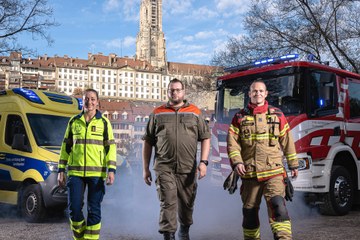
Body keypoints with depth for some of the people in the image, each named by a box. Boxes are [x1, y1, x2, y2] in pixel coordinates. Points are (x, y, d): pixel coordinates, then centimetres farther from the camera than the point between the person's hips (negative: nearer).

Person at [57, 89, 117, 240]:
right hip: (75, 172, 2)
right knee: (74, 209, 1)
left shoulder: (104, 122, 5)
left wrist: (111, 170, -9)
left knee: (94, 210, 1)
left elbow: (111, 147, 2)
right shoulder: (74, 121, 11)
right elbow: (66, 146, 14)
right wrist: (61, 170, 8)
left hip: (97, 173, -2)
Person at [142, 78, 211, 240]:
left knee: (187, 203, 13)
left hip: (188, 169, 1)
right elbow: (148, 142, 10)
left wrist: (203, 162, -6)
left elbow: (205, 138, 7)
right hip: (164, 168, -1)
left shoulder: (195, 113, 9)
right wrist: (145, 168, 6)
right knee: (168, 203, -8)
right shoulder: (157, 113, 8)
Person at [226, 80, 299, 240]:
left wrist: (293, 165, 13)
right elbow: (232, 142, 1)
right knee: (250, 210, 9)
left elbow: (287, 142, 12)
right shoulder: (240, 117, 8)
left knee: (277, 205, -16)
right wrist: (236, 162, -13)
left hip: (274, 172, -1)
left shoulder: (277, 115, 9)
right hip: (249, 173, 1)